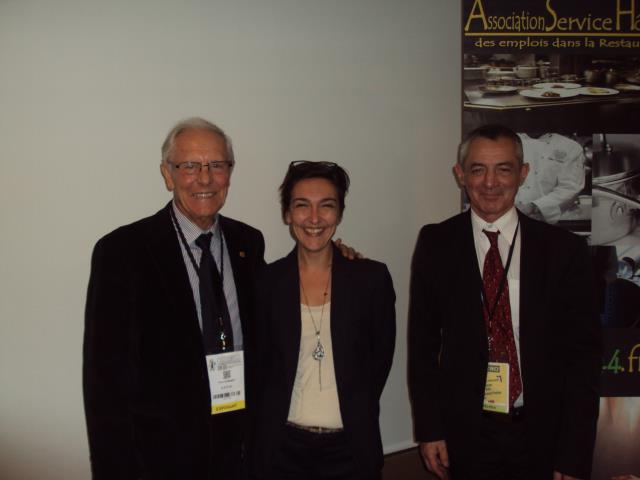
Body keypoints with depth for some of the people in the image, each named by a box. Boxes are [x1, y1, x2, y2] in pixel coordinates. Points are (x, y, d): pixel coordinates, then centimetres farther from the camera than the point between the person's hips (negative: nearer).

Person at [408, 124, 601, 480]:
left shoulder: (564, 250, -6)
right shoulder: (435, 244, -3)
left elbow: (582, 356, -4)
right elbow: (423, 343, 1)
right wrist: (429, 429, -3)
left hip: (542, 437, 0)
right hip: (465, 434, 1)